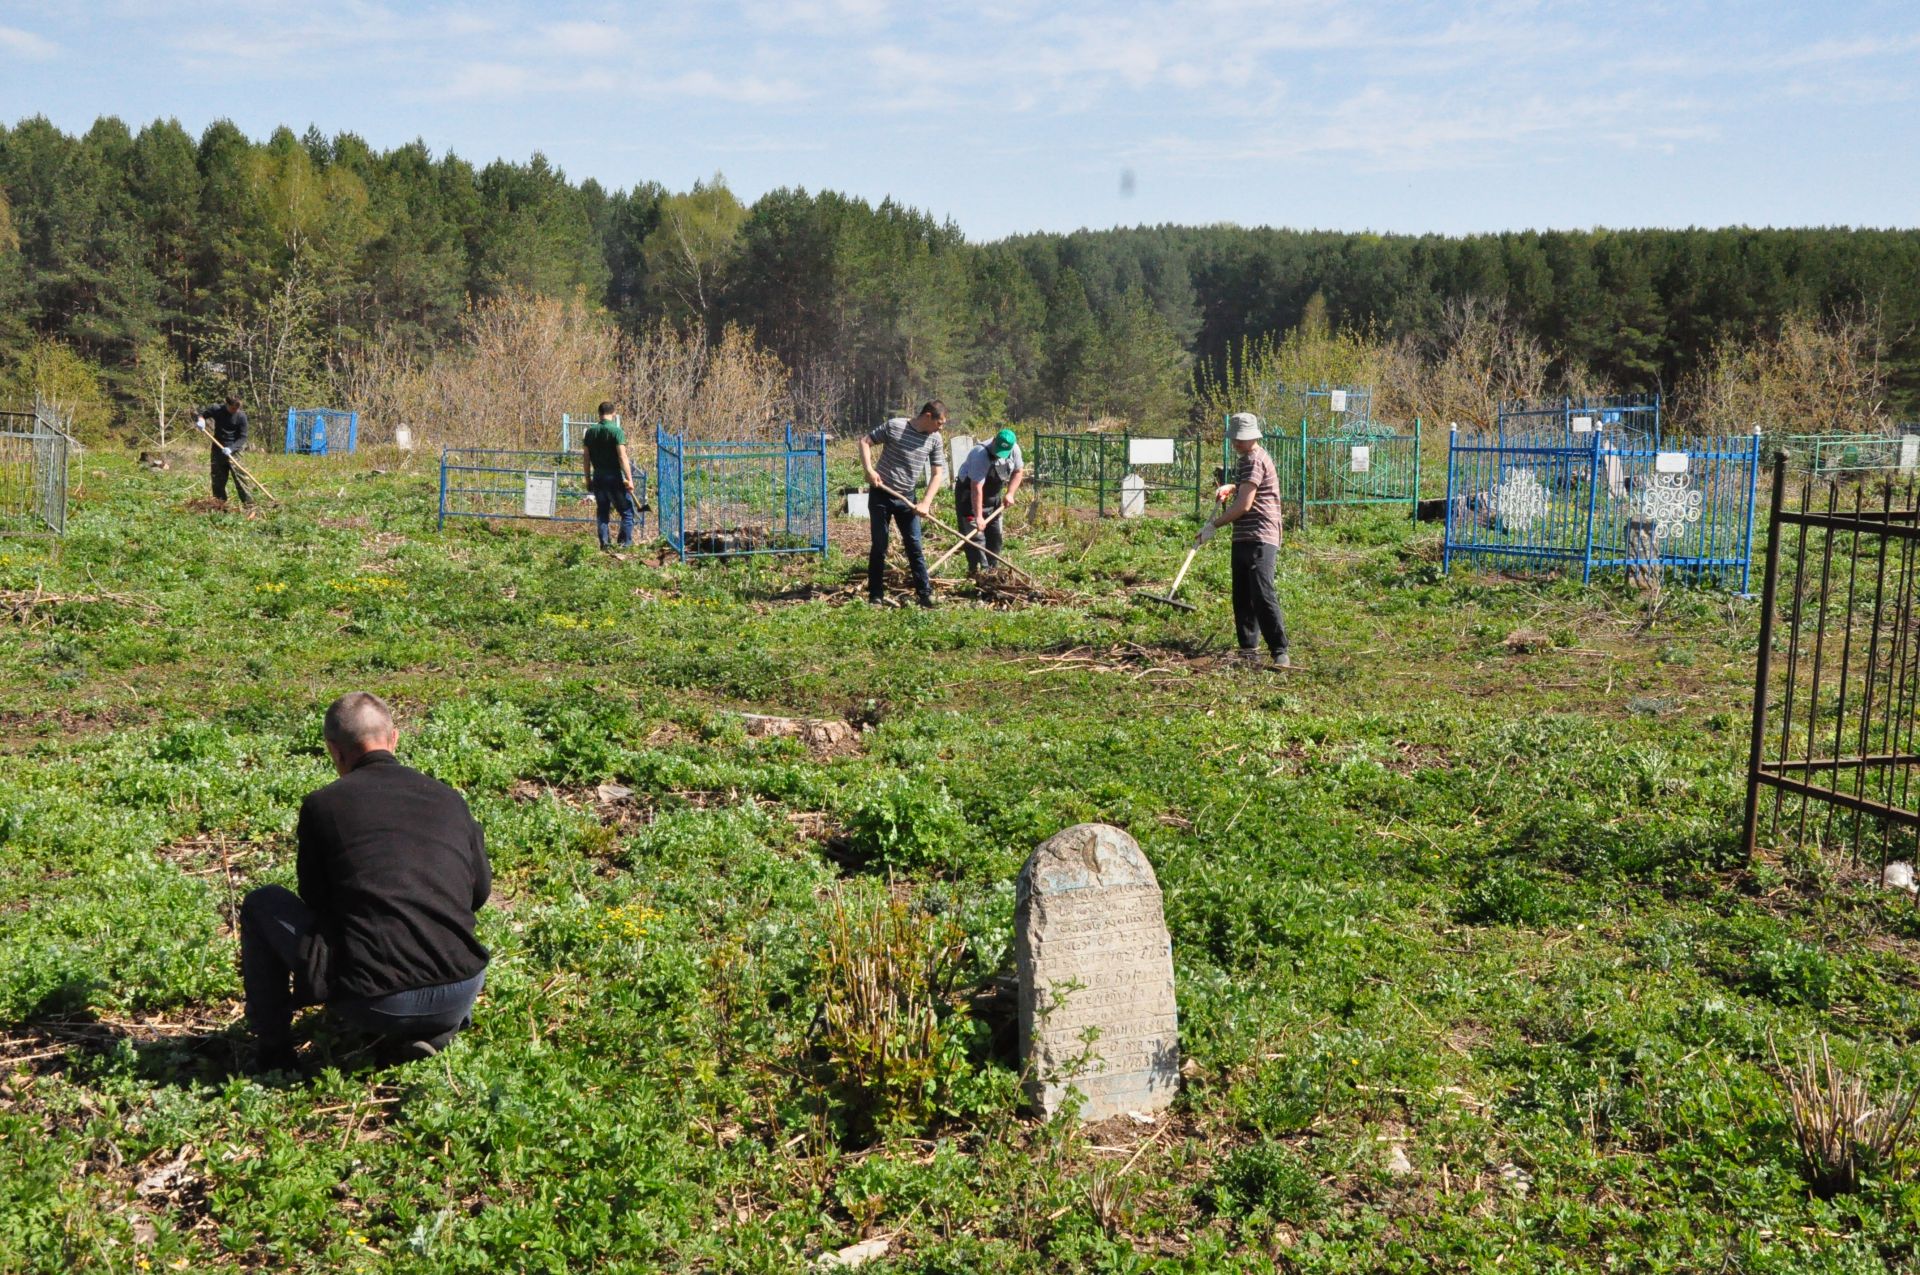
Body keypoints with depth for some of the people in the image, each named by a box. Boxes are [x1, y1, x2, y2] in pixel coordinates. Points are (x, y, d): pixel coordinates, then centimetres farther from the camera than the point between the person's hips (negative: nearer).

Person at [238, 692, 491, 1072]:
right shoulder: (449, 800, 10)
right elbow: (480, 890, 22)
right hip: (458, 998, 3)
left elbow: (315, 901, 16)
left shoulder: (322, 805, 2)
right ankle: (433, 1032, 14)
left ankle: (274, 1051, 25)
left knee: (261, 904, 20)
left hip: (372, 1005, -3)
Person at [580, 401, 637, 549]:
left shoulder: (590, 432, 5)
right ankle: (626, 543, -1)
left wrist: (588, 479, 16)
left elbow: (586, 458, 8)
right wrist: (629, 479, -17)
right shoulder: (616, 431, -12)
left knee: (602, 512, 14)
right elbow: (622, 457, -18)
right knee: (627, 511, 3)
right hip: (614, 477, -5)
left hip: (598, 477, 5)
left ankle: (604, 543, 13)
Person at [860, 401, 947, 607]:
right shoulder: (895, 426, -13)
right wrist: (869, 469, -18)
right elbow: (865, 441, -5)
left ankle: (925, 594, 7)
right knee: (879, 546, 2)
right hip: (881, 495, -3)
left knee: (914, 546, 2)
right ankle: (876, 595, 10)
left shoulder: (935, 440, -2)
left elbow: (937, 474, 0)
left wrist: (925, 503, -11)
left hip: (906, 498, 3)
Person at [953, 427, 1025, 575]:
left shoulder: (1014, 449, -15)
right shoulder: (981, 454, -35)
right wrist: (978, 516, -39)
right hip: (969, 493, -7)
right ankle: (979, 571, -15)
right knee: (975, 534, -14)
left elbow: (1018, 472, 3)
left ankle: (992, 569, 21)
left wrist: (1010, 493, -10)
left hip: (993, 494, 7)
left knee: (996, 534, 11)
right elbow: (977, 488, -37)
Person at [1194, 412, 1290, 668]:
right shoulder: (1247, 459, 20)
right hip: (1243, 539, 11)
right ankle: (1249, 647, 19)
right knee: (1242, 597, 12)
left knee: (1262, 595, -17)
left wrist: (1214, 525, -12)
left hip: (1259, 539, -11)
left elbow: (1244, 505, -18)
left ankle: (1280, 652, -19)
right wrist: (1231, 488, 19)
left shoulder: (1255, 460, -12)